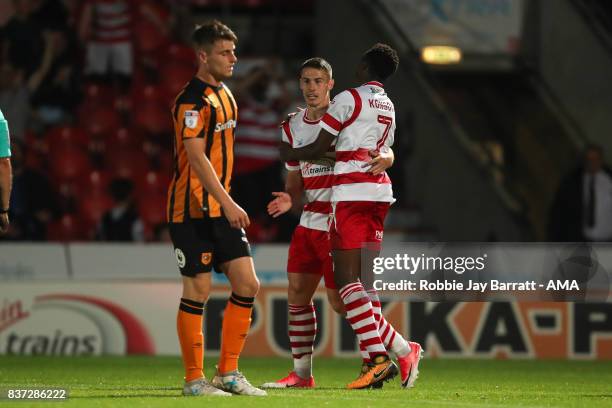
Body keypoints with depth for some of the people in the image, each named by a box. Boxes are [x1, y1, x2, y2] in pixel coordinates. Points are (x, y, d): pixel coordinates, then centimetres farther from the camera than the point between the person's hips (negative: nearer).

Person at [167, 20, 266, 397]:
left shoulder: (224, 95, 14)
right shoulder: (192, 100, -14)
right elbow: (196, 157, -23)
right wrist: (228, 203, -28)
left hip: (220, 208, 9)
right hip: (192, 210, -9)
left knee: (247, 285, 3)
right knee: (198, 291, -4)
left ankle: (229, 373, 11)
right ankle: (194, 380, 4)